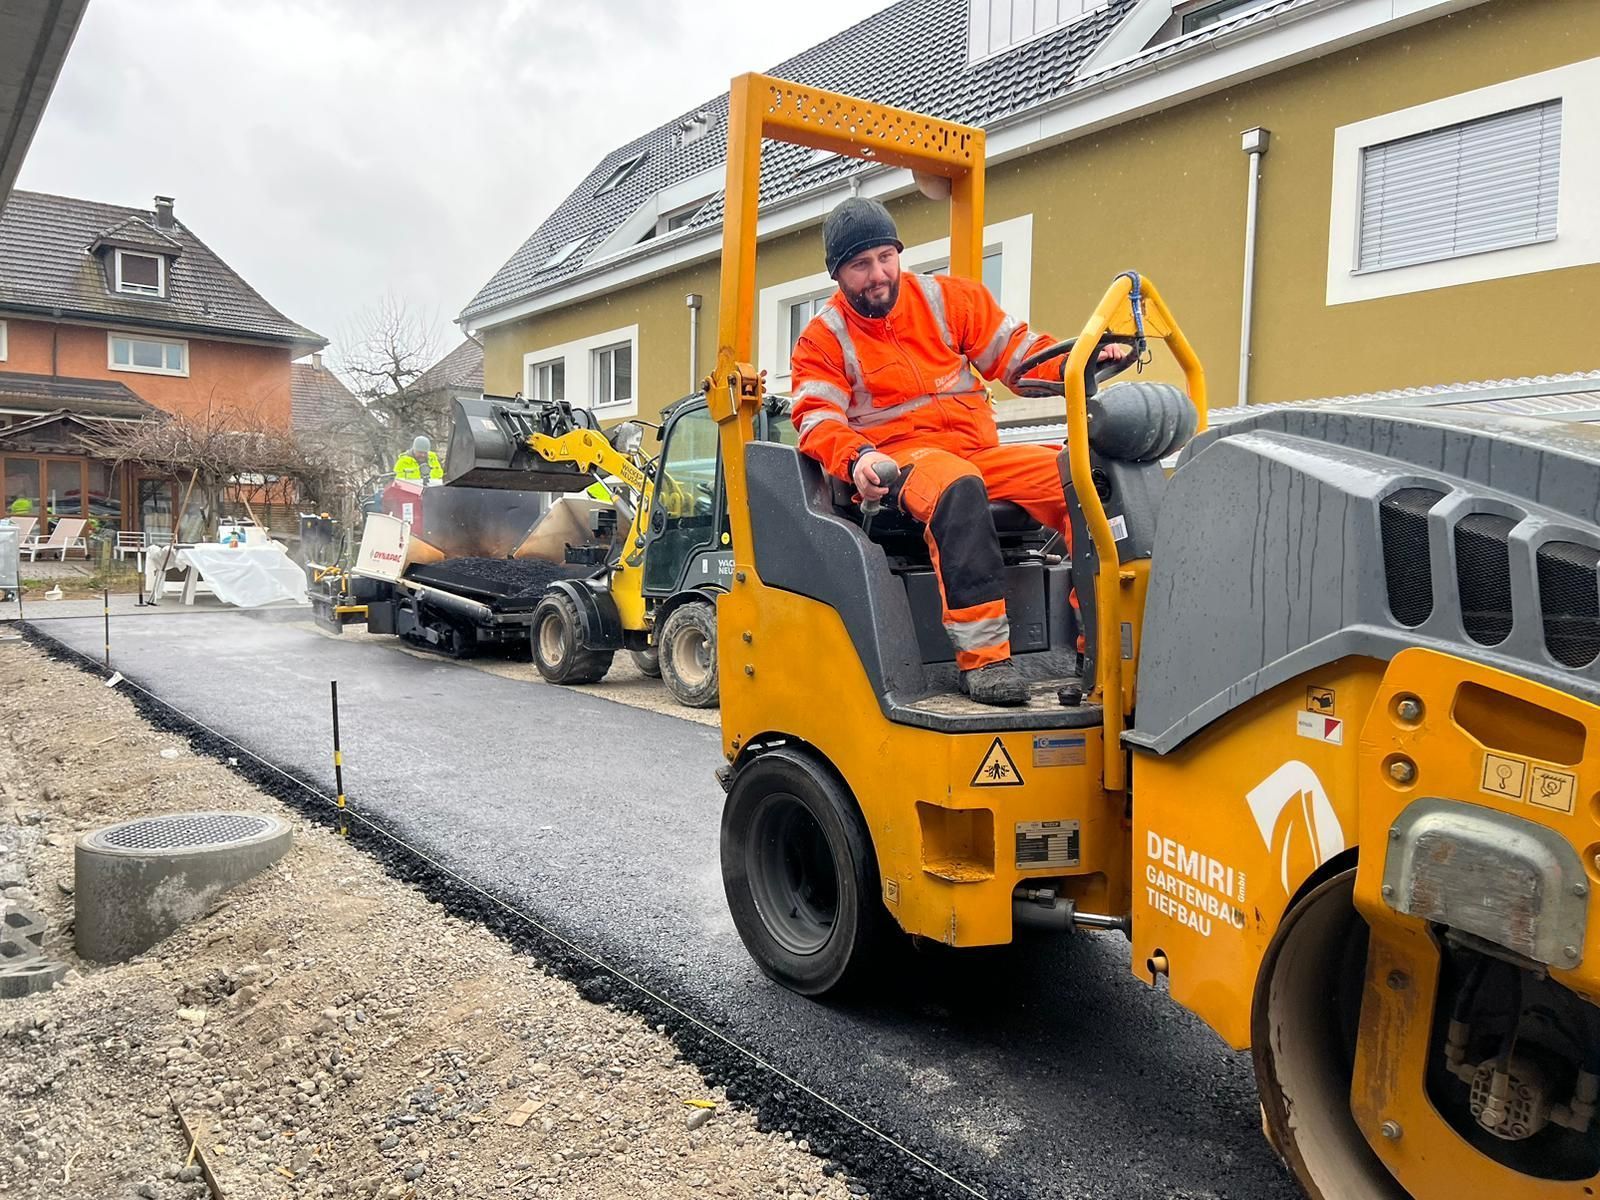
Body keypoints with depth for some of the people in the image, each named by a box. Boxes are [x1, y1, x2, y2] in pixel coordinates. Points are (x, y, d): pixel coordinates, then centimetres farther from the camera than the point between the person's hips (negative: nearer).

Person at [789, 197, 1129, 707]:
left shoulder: (949, 298, 14)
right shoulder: (823, 339, 7)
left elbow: (1018, 353, 12)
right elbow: (818, 419, -5)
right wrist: (857, 457, -27)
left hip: (978, 450, 4)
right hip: (896, 459, -4)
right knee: (957, 488, -40)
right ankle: (982, 656, -39)